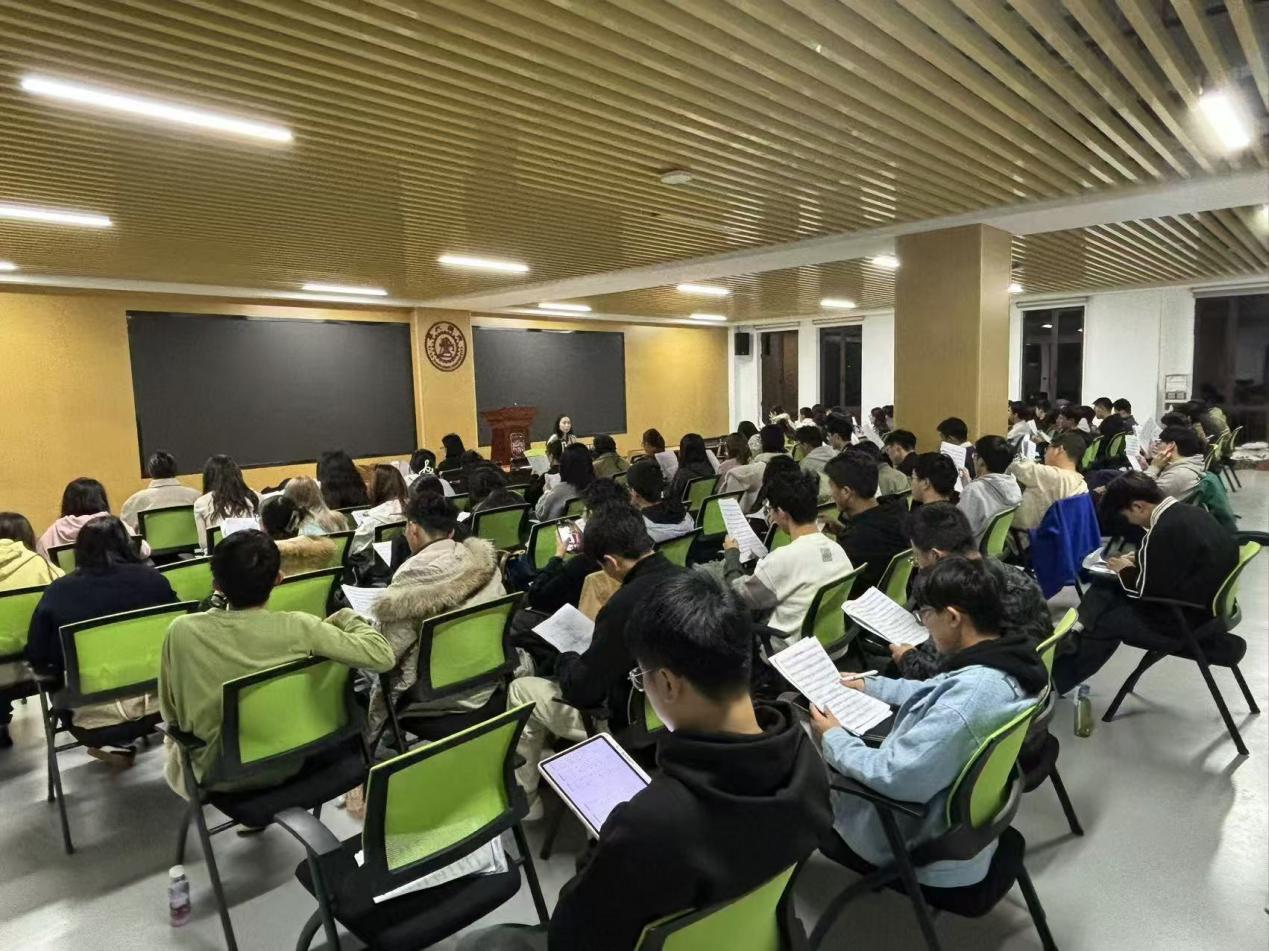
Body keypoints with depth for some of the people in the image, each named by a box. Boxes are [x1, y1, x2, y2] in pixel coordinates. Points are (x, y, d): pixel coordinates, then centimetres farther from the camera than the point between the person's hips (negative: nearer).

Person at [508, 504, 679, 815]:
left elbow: (581, 691, -21)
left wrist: (566, 658, 0)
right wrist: (588, 655, 13)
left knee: (520, 689, 10)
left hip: (630, 724, -8)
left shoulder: (625, 604, -32)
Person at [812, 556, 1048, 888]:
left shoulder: (968, 701, -38)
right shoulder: (1011, 663, -9)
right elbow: (935, 693, 11)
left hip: (933, 845, -8)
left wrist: (833, 738, -15)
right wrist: (869, 686, 15)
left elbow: (893, 777, -31)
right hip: (964, 812, 8)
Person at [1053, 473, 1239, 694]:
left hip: (1190, 620, -9)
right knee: (1106, 589, 11)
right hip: (1204, 601, 9)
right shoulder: (1191, 512, 2)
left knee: (1104, 622, 2)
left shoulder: (1167, 530, -28)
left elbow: (1148, 590, -20)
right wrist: (1138, 561, 7)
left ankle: (1054, 680, 15)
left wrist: (1126, 571, -3)